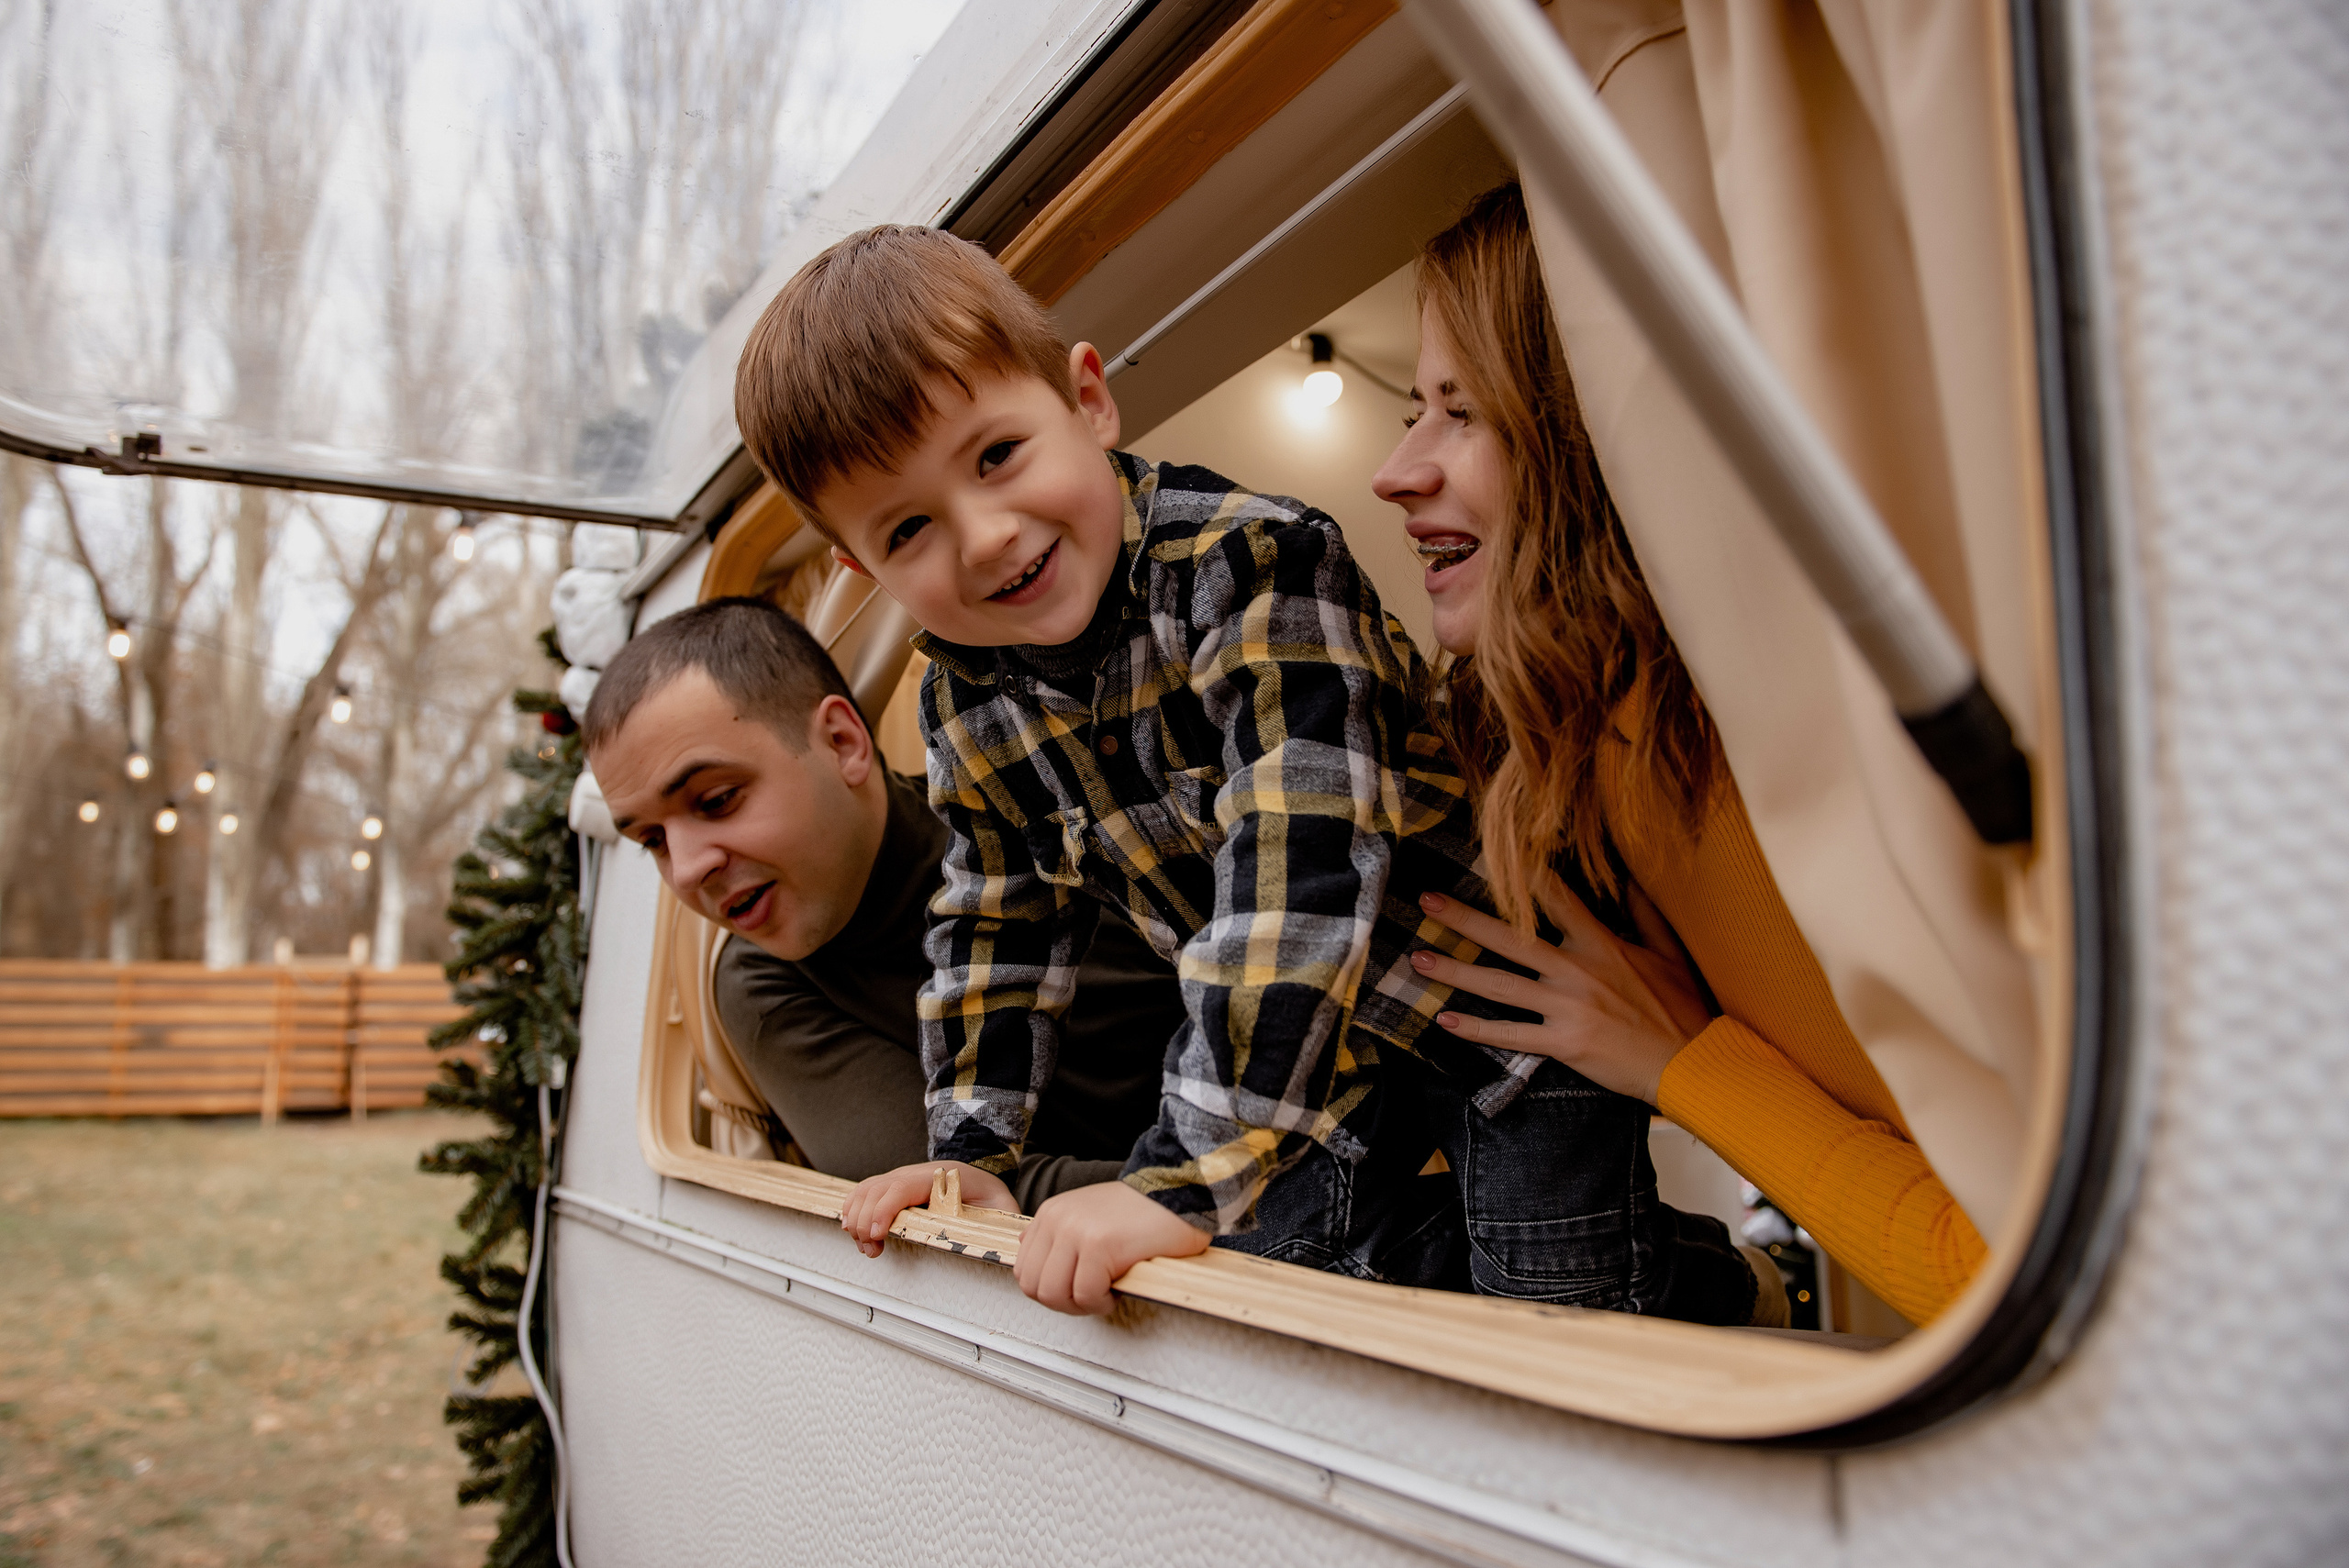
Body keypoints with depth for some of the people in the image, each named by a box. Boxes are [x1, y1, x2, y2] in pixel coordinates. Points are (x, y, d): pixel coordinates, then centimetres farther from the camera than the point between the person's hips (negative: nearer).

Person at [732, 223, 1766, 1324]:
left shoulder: (1253, 565, -30)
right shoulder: (963, 704, -6)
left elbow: (1298, 879, -38)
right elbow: (999, 923, 9)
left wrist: (1192, 1181, -40)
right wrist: (969, 1152, 6)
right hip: (1316, 1044, 6)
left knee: (1560, 1317, -9)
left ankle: (1710, 1276, 23)